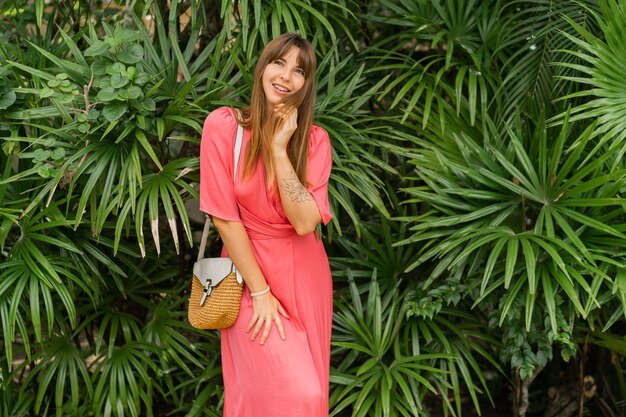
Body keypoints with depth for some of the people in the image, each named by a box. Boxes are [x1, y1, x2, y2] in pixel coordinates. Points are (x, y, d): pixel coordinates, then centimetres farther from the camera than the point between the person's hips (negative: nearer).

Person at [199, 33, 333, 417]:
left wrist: (279, 149, -20)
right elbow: (224, 216, -13)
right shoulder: (223, 125, -12)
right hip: (251, 269, -3)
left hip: (304, 274, 4)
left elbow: (305, 221, -18)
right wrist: (259, 291, -13)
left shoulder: (315, 140, -4)